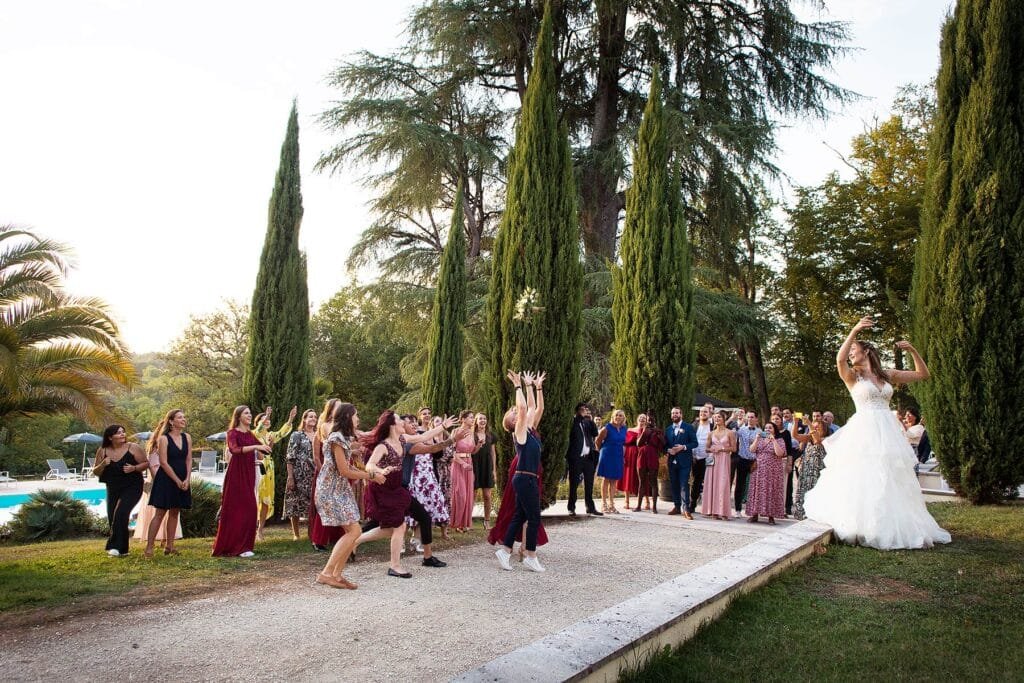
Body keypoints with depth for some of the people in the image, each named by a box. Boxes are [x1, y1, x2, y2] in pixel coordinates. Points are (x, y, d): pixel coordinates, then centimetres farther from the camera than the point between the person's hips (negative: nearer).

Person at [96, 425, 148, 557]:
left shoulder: (133, 448, -8)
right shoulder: (102, 451, 0)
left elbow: (146, 463, -4)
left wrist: (134, 468, -22)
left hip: (132, 487, -4)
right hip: (113, 489, 4)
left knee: (120, 513, -21)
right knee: (112, 518, 5)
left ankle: (116, 546, -15)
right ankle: (122, 549, 19)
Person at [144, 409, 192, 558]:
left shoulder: (187, 438, 7)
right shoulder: (164, 439, -8)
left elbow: (188, 460, 6)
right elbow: (164, 462, -12)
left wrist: (187, 479, -6)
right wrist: (177, 481, -13)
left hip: (183, 480, 5)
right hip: (166, 479, -5)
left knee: (175, 512, 9)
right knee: (159, 513, -5)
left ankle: (169, 545, 16)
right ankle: (149, 547, -2)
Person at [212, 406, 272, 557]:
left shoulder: (250, 435, 16)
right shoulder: (233, 433, -4)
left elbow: (263, 452, 14)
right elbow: (235, 449, -25)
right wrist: (256, 446, -32)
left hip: (248, 475, 7)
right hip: (236, 474, -7)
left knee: (249, 510, 4)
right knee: (235, 510, -5)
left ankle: (244, 545, 10)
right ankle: (234, 547, -1)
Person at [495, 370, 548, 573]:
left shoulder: (530, 430, 12)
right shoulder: (519, 432, -9)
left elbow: (537, 408, 18)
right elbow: (523, 407, -21)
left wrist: (536, 387, 17)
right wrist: (519, 386, -16)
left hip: (528, 479, 9)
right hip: (524, 479, -9)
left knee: (520, 516, 12)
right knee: (534, 518, -2)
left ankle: (504, 550, 18)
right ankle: (530, 558, 7)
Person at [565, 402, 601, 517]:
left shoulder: (587, 422, 13)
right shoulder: (572, 422, -4)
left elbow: (595, 433, 3)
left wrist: (591, 419, -3)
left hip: (588, 457, 5)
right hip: (576, 458, -5)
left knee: (589, 483, 10)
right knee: (574, 484, 1)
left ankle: (590, 507, 18)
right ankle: (571, 508, 7)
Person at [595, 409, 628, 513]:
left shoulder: (624, 429, 6)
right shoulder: (607, 428, -10)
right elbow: (597, 441, -4)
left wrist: (623, 455, 11)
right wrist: (602, 451, 6)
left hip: (618, 457, 5)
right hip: (607, 456, -5)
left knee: (614, 480, 8)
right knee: (606, 479, -1)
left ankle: (611, 504, 14)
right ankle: (604, 504, 5)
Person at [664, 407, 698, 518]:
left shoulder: (688, 427, 1)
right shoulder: (668, 429, 15)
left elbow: (694, 443, -3)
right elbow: (665, 445, 15)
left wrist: (683, 447, -17)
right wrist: (668, 450, -6)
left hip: (684, 461, -5)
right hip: (672, 461, 5)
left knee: (684, 485, -10)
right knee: (674, 485, 8)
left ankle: (686, 509, -10)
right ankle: (676, 507, 17)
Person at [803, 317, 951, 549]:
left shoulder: (887, 375, 14)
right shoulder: (852, 375, 2)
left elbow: (923, 374, 20)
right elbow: (839, 360, -20)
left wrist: (912, 350, 8)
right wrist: (854, 330, -24)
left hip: (887, 434, 4)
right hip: (863, 433, -4)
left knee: (891, 482, 7)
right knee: (862, 481, -9)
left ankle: (892, 528, 16)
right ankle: (862, 527, -3)